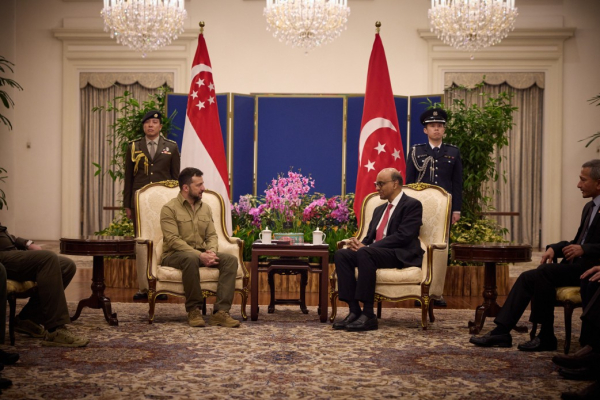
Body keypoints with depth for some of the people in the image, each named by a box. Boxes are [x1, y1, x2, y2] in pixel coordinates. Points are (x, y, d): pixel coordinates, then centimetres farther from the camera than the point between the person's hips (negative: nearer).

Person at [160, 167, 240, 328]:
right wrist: (200, 255, -25)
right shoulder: (169, 209, -6)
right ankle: (193, 310, -26)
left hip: (202, 254, 6)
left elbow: (212, 235, 10)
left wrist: (212, 252, -14)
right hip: (175, 255, -6)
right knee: (191, 258, -40)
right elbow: (173, 240, -16)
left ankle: (221, 312, -29)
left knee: (230, 259, -21)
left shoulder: (205, 208, 14)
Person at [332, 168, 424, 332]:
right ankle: (354, 311, -23)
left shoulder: (412, 205, -1)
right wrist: (360, 244, -6)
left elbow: (403, 236, -14)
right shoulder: (379, 209, 26)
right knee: (341, 254, -18)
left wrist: (367, 247, -18)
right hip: (373, 252, 8)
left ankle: (368, 315, -33)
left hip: (401, 255, -8)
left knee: (365, 254, -35)